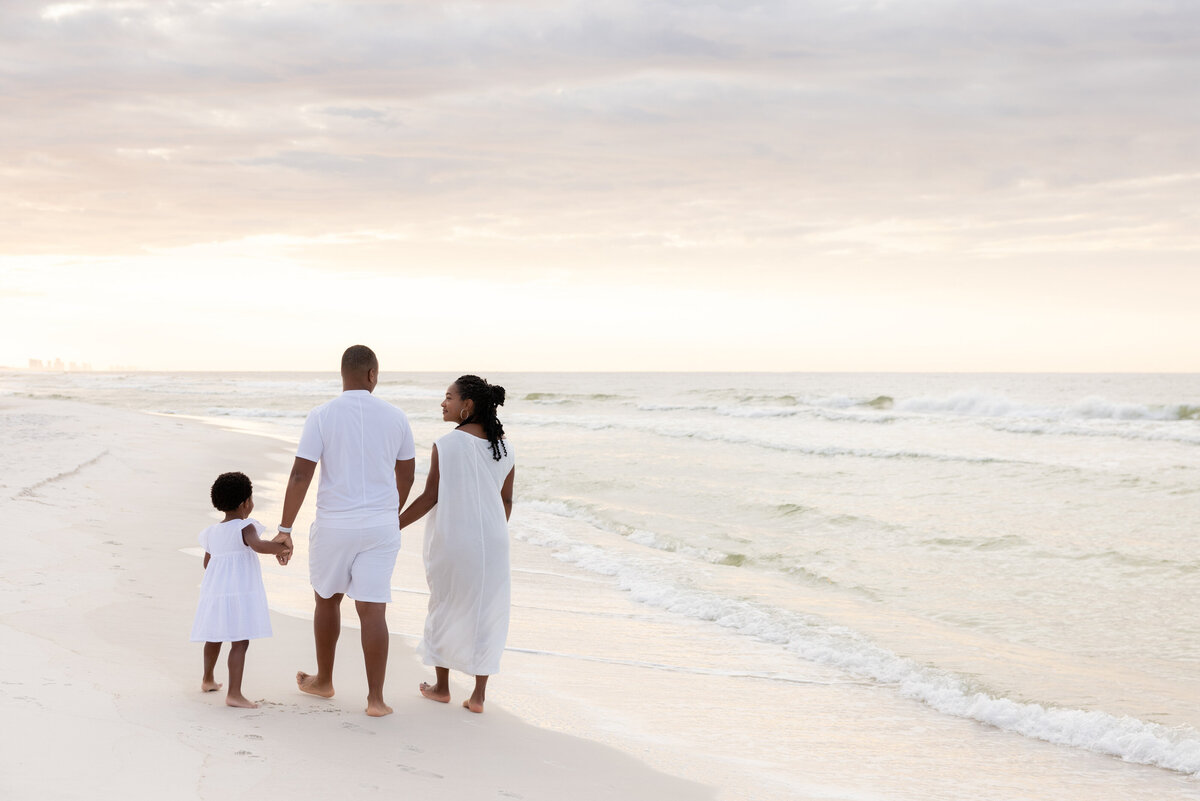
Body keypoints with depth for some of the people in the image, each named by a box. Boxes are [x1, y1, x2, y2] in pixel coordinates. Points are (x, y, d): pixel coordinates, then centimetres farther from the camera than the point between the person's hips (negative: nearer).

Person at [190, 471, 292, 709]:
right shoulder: (245, 528, -10)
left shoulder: (211, 532, 11)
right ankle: (234, 693, -16)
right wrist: (280, 547, -19)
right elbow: (258, 545, -31)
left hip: (214, 592, 8)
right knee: (240, 642, -9)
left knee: (214, 637, 25)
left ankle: (208, 680, 43)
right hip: (240, 594, -8)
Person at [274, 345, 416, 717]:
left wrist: (285, 530, -5)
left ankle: (323, 680, 33)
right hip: (380, 526, 1)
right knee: (373, 610, 1)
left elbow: (300, 476, -11)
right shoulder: (395, 417, 1)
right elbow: (406, 475, 12)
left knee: (326, 599, 20)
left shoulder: (321, 416, -8)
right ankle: (375, 699, -2)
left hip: (333, 525, -1)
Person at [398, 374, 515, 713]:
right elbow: (507, 500, 7)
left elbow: (430, 497, -13)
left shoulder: (446, 446, -14)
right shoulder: (504, 448, 1)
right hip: (491, 543, 3)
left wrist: (394, 526, -4)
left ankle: (441, 686, 26)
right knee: (486, 614, 9)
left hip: (452, 540, -3)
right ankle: (478, 695, 10)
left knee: (445, 608, 14)